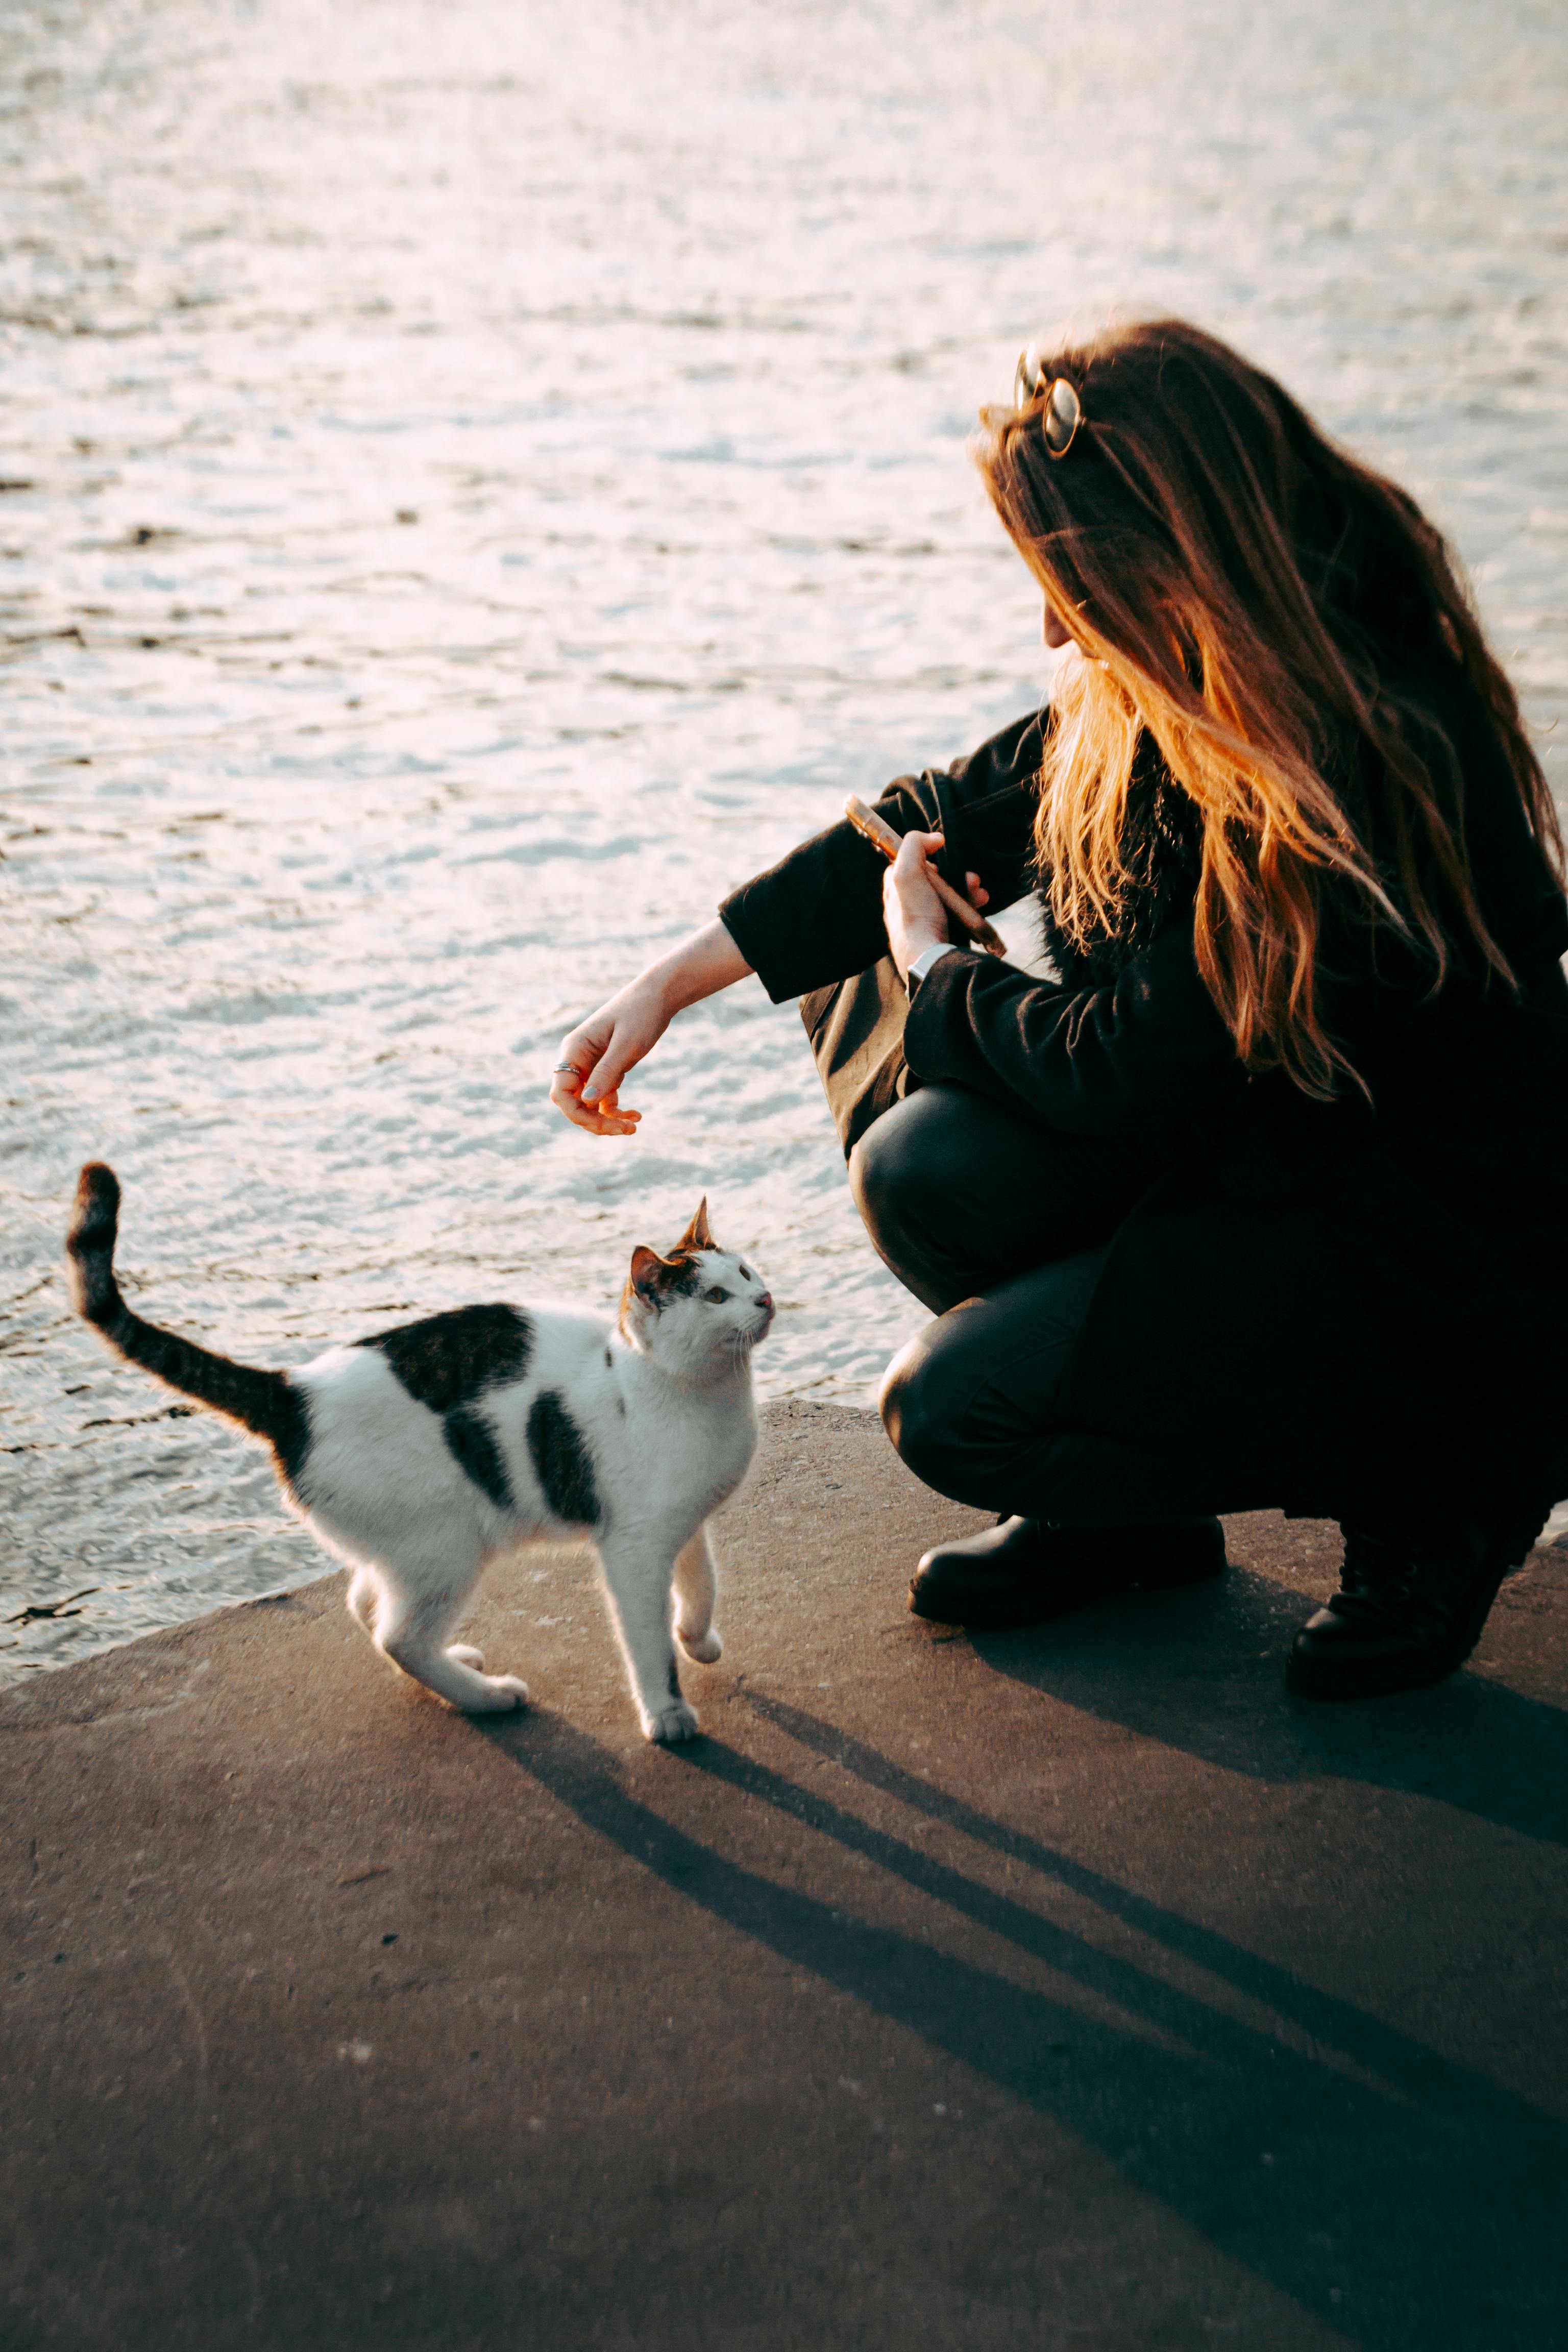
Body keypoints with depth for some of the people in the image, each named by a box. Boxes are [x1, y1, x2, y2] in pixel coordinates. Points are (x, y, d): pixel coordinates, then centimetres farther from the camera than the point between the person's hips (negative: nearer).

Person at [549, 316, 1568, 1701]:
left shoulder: (1369, 762, -31)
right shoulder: (1191, 691, -4)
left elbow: (1128, 1070, -25)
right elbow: (963, 811, 7)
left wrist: (939, 972, -4)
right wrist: (682, 977, 5)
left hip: (1436, 1273, -8)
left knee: (953, 1407, -15)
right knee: (925, 1161, -8)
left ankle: (1426, 1496, 2)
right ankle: (1116, 1512, 14)